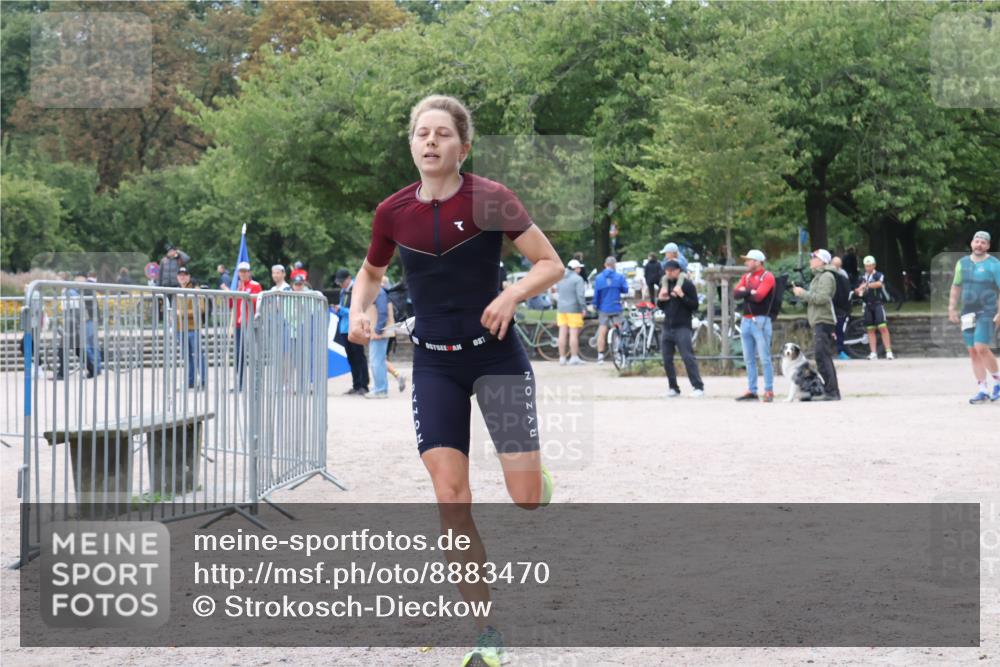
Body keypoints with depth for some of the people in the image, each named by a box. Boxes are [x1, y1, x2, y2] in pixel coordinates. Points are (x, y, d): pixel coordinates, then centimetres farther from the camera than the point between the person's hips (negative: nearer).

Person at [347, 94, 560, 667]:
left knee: (527, 496, -6)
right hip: (435, 365, 2)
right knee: (451, 499, -9)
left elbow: (552, 264, -7)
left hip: (496, 354, -2)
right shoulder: (393, 212, 0)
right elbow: (372, 273, 18)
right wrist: (359, 312, -2)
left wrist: (512, 296, -25)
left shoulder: (488, 199, -11)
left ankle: (544, 484, 36)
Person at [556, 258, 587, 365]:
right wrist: (584, 308, -14)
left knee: (562, 334, 5)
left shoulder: (561, 278, 13)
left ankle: (562, 358, 6)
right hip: (574, 309, -6)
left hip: (561, 308, 6)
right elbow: (580, 295, -17)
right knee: (574, 333, -4)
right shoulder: (578, 279, -10)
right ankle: (574, 357, -5)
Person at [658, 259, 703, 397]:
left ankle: (698, 387, -13)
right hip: (667, 327, 6)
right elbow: (659, 305, 21)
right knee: (667, 360, 5)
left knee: (688, 357, -12)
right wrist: (660, 299, -1)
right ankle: (673, 387, 14)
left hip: (682, 327, -6)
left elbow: (695, 305, -7)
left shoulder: (687, 284, -4)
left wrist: (682, 296, -20)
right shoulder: (664, 284, 12)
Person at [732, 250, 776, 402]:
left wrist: (745, 291, -2)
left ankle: (769, 391, -6)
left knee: (764, 359, -7)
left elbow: (758, 296, -17)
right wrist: (750, 291, -12)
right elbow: (736, 294, 3)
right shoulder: (746, 277, 16)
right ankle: (751, 391, 12)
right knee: (749, 359, 8)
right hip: (746, 320, 7)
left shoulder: (767, 276, -5)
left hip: (760, 321, -7)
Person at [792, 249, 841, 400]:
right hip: (818, 321, 11)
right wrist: (802, 294, 12)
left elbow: (822, 298, -21)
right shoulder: (819, 276, 23)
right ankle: (833, 392, 16)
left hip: (823, 321, -11)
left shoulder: (826, 276, -10)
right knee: (825, 358, 12)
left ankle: (830, 392, -17)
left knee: (822, 356, -15)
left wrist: (803, 293, -14)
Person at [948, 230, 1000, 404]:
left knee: (981, 347, -17)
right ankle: (983, 391, 6)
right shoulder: (963, 263, 11)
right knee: (973, 351, 2)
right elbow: (956, 287, 19)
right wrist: (952, 308, 13)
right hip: (968, 313, 5)